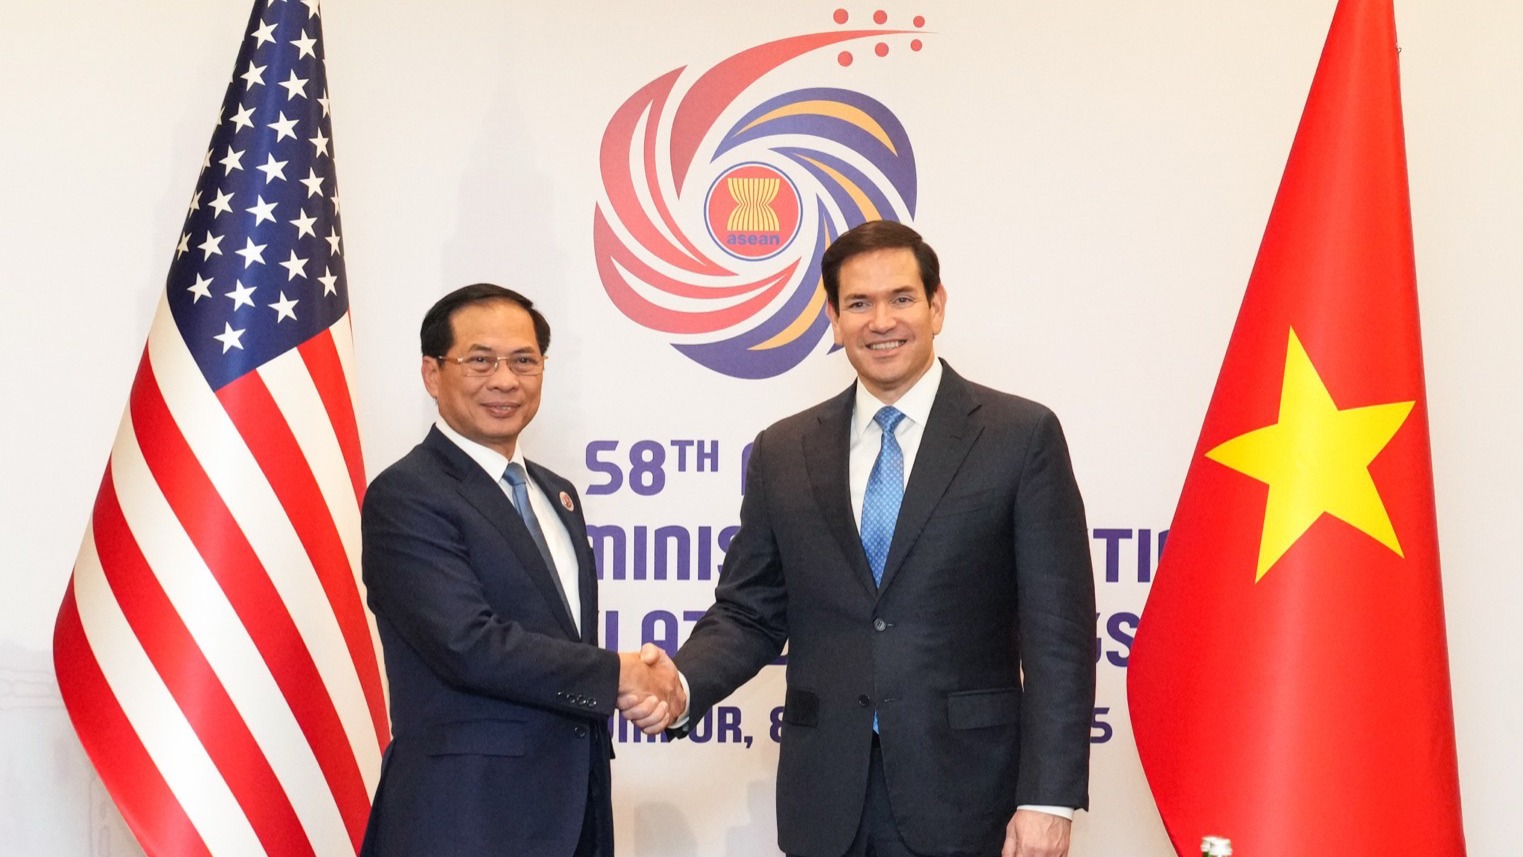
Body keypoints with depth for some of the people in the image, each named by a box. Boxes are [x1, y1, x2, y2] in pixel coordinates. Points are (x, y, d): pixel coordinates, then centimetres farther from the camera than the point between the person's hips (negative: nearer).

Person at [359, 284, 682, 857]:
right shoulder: (404, 497, -11)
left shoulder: (557, 495, 15)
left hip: (574, 808, 7)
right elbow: (470, 645, -21)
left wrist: (646, 686, -6)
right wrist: (620, 676, -12)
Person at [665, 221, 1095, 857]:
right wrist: (680, 685, -11)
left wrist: (1049, 798, -12)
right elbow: (747, 612, 10)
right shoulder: (782, 452, 8)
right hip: (826, 802, 3)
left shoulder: (1021, 436, -2)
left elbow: (1058, 630, -5)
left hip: (963, 799, -3)